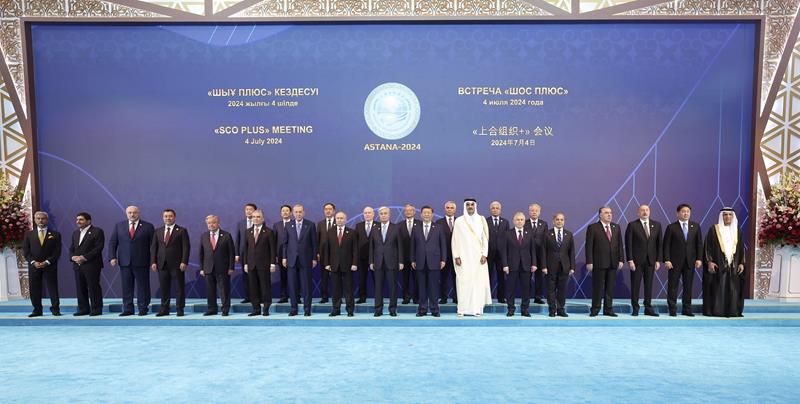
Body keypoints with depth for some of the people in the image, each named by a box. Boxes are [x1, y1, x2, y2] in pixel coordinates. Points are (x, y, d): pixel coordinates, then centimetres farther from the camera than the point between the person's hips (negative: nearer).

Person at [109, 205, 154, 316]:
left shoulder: (148, 226, 2)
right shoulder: (119, 226, 10)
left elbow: (153, 244, 1)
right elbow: (112, 243, 10)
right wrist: (112, 257, -2)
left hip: (141, 262, -2)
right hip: (124, 262, 3)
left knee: (142, 287, 2)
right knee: (126, 287, 6)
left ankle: (143, 309, 10)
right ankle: (127, 309, 14)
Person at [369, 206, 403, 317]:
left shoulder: (396, 228, 3)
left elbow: (399, 245, 1)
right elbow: (371, 247, 8)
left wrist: (400, 261, -4)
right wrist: (371, 262, 2)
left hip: (392, 262, -1)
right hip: (378, 262, 1)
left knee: (393, 286, 3)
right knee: (378, 286, 4)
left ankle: (392, 309, 13)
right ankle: (378, 309, 12)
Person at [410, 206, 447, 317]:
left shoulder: (439, 229, 7)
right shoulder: (416, 229, 10)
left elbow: (443, 245, 5)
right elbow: (413, 246, 9)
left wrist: (443, 259, -1)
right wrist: (413, 260, 4)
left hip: (434, 262, -1)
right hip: (420, 263, 1)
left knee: (434, 286, 0)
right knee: (422, 287, 4)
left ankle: (434, 309, 9)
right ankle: (422, 309, 11)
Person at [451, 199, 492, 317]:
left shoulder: (481, 220, 6)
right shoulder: (459, 221, 2)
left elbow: (485, 238, 5)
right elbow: (455, 239, 2)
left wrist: (484, 254, -4)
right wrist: (456, 256, -4)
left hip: (478, 256, 1)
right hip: (464, 256, -1)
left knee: (478, 281, -2)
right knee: (463, 281, -3)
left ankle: (477, 308, 3)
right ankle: (462, 309, 2)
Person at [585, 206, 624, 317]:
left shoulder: (616, 227, 12)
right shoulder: (593, 228, -3)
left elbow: (620, 244, 11)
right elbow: (589, 246, -6)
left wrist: (621, 259, 2)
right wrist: (589, 262, -12)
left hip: (613, 263, 4)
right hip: (599, 262, -4)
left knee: (610, 287, 8)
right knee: (597, 287, 2)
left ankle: (608, 309, 16)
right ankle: (595, 310, 10)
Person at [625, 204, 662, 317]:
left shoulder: (657, 225, 8)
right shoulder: (632, 225, -3)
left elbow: (659, 244, 7)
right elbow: (628, 244, -5)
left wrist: (658, 260, 1)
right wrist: (630, 260, -11)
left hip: (651, 260, 3)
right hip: (636, 260, -3)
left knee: (649, 285, 7)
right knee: (635, 285, 2)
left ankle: (648, 308, 15)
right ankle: (635, 309, 10)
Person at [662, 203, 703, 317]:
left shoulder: (695, 226, 9)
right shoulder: (671, 227, 0)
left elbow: (699, 244, 8)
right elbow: (666, 245, -3)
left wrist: (699, 259, -1)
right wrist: (667, 260, -11)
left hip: (690, 261, 3)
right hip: (675, 261, -2)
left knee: (688, 286, 7)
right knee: (673, 286, 0)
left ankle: (687, 309, 15)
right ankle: (672, 310, 6)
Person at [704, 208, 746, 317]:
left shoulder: (737, 230, 11)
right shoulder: (714, 229, 0)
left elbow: (741, 248, 12)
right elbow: (708, 246, -3)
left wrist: (742, 263, 3)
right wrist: (709, 261, -12)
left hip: (733, 265, 4)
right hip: (718, 265, -3)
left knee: (733, 289, 3)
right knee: (717, 288, -3)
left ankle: (732, 311, 9)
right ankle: (716, 311, 1)